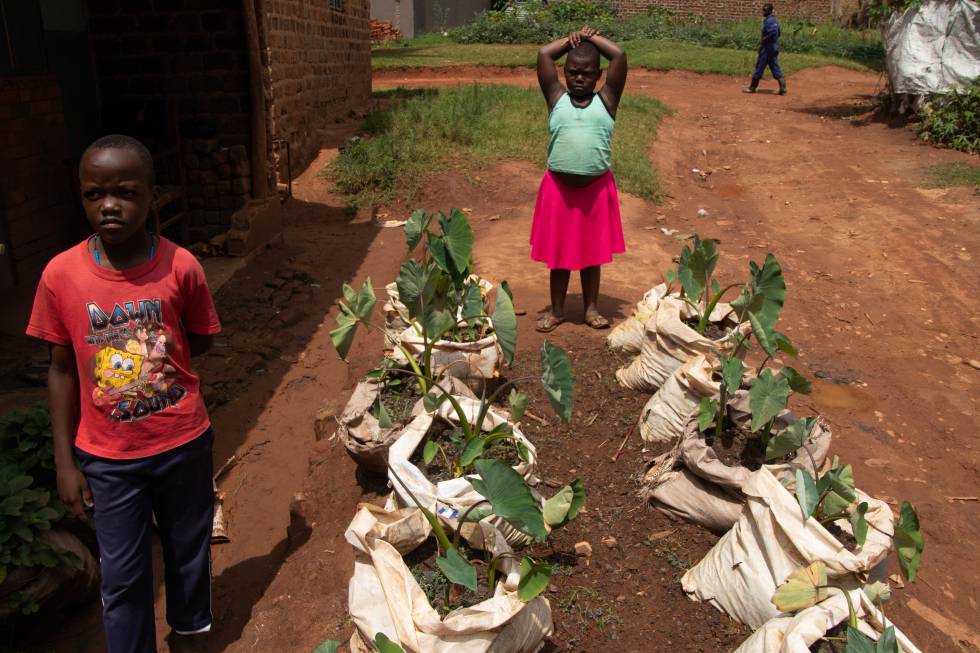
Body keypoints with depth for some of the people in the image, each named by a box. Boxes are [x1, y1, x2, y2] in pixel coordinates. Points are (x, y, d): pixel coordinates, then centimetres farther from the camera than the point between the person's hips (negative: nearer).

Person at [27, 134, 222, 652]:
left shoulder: (180, 266, -15)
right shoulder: (61, 274, -13)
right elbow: (62, 368, -4)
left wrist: (157, 358, -11)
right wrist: (65, 461, -3)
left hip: (183, 443, 1)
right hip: (108, 456, 0)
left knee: (189, 549, 22)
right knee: (122, 574, 13)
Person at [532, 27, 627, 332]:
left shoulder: (606, 100, 3)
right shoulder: (557, 98, 4)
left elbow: (619, 55, -5)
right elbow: (543, 54, -2)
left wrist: (592, 36, 6)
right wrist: (572, 39, 8)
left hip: (596, 188, 0)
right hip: (559, 187, 0)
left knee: (592, 251, 12)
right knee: (558, 251, 11)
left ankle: (591, 308, 27)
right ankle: (557, 309, 25)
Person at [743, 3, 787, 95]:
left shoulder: (768, 21, -16)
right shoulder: (774, 20, 14)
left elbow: (773, 33, -29)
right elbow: (778, 32, 22)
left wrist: (763, 40, -18)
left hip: (767, 48, -9)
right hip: (774, 47, 9)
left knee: (760, 66, 1)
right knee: (775, 68, 6)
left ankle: (752, 87, 10)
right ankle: (783, 88, -1)